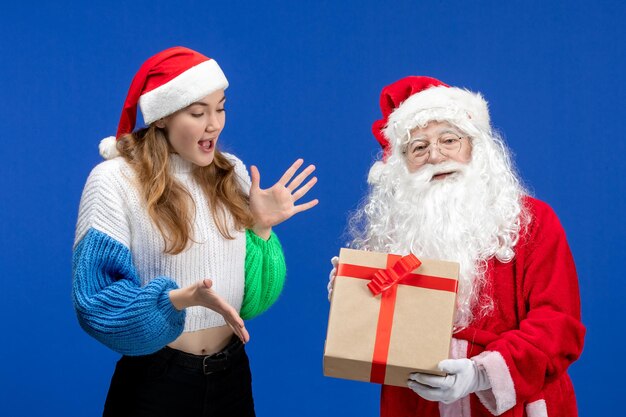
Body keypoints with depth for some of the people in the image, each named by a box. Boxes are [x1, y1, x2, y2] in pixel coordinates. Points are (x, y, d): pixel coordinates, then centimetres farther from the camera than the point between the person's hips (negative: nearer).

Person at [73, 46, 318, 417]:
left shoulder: (231, 172, 2)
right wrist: (182, 298, -29)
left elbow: (251, 292, 5)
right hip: (155, 378, -4)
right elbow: (97, 298, -16)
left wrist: (261, 226, -10)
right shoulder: (115, 180, -12)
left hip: (233, 371, 5)